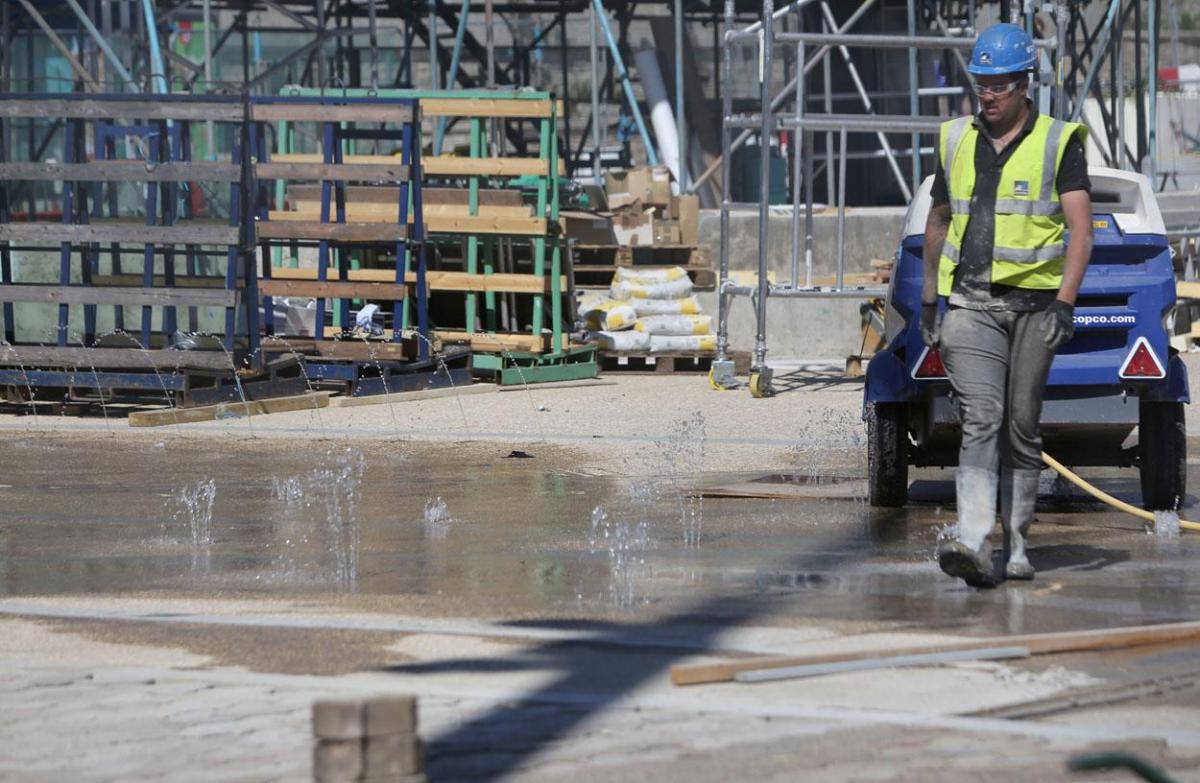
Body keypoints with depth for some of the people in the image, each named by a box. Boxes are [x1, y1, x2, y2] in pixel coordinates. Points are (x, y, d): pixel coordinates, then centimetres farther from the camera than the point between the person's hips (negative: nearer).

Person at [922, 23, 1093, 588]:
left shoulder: (1058, 143, -1)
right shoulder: (957, 140, 11)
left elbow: (1080, 227, -7)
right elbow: (938, 223, 20)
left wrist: (1065, 302, -17)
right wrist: (928, 302, 18)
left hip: (1034, 303, -1)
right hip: (969, 303, 1)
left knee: (1021, 429, 6)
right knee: (981, 420, -13)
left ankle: (1016, 545, 19)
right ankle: (974, 547, -24)